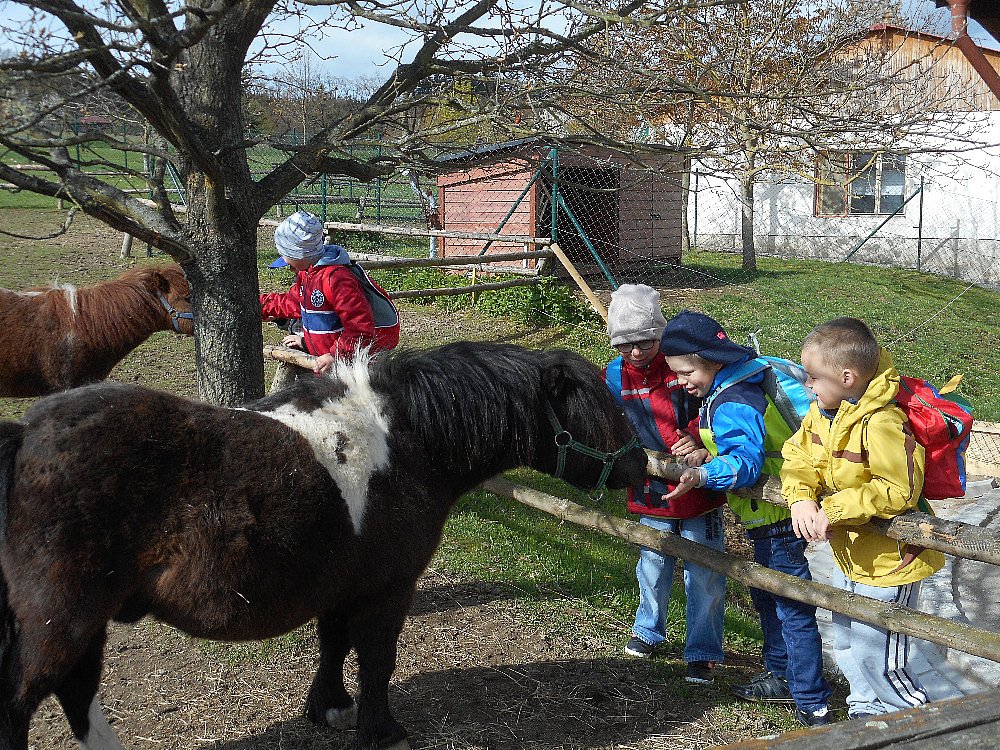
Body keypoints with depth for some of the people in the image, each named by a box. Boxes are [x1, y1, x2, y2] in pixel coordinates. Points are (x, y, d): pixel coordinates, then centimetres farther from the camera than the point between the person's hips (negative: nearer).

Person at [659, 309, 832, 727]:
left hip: (777, 519, -11)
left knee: (792, 610, -4)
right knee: (766, 597, 24)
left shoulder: (732, 406, -25)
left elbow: (745, 463, -35)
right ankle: (781, 677, 39)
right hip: (768, 516, 11)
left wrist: (701, 476, -48)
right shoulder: (729, 390, 7)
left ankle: (813, 706, 3)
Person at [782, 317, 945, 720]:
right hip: (851, 556, 9)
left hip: (888, 561, -9)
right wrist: (801, 498, -19)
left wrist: (834, 511, -29)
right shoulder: (821, 411, -3)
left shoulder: (882, 424, -31)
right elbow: (798, 457, 0)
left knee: (877, 657, 2)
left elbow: (899, 491, -32)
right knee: (846, 646, 25)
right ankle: (867, 709, 47)